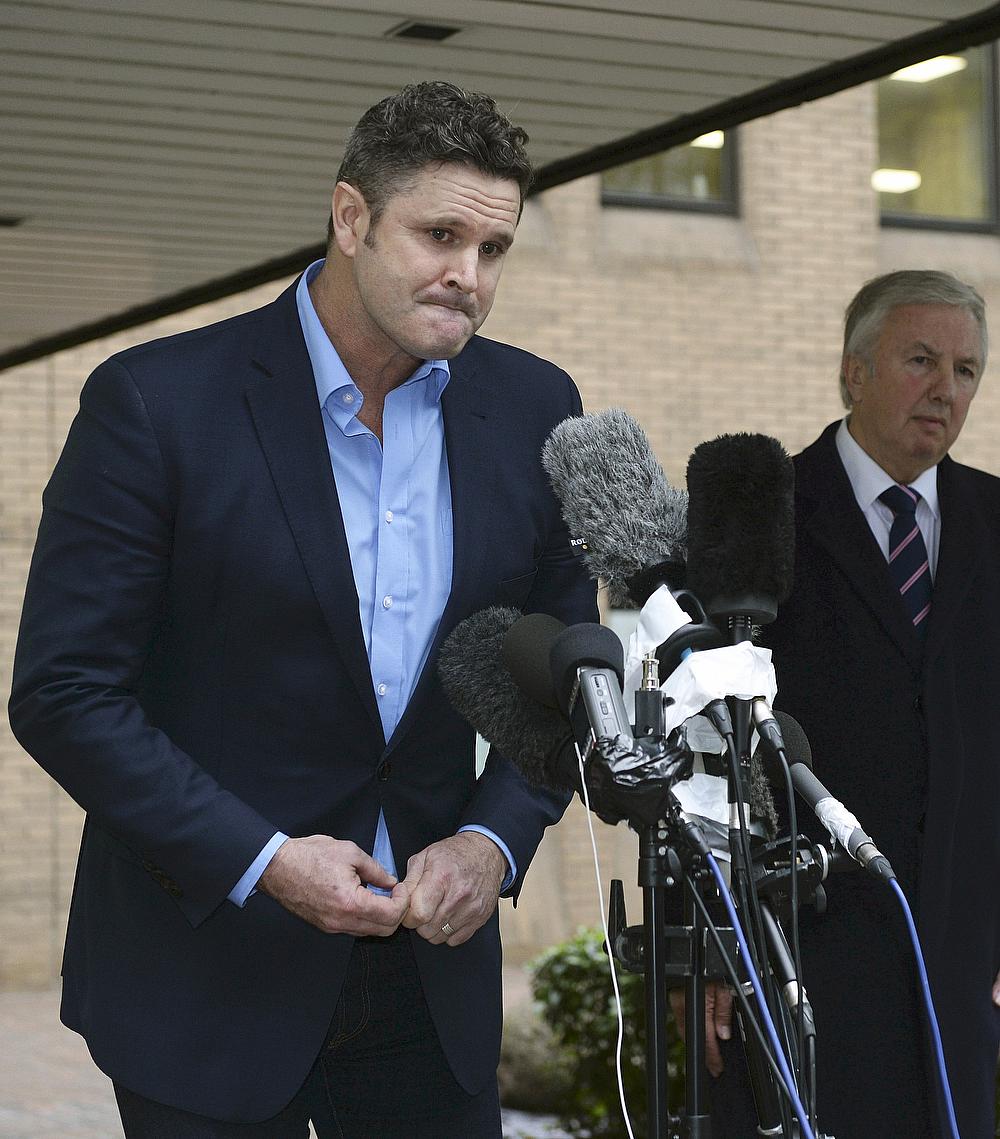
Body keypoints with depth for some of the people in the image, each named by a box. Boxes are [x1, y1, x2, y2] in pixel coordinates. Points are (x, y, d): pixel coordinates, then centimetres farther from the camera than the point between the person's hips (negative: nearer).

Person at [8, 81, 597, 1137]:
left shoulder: (532, 408, 2)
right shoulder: (158, 401, -12)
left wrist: (495, 840, -6)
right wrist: (261, 860, -17)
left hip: (431, 962, 4)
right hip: (206, 969, -4)